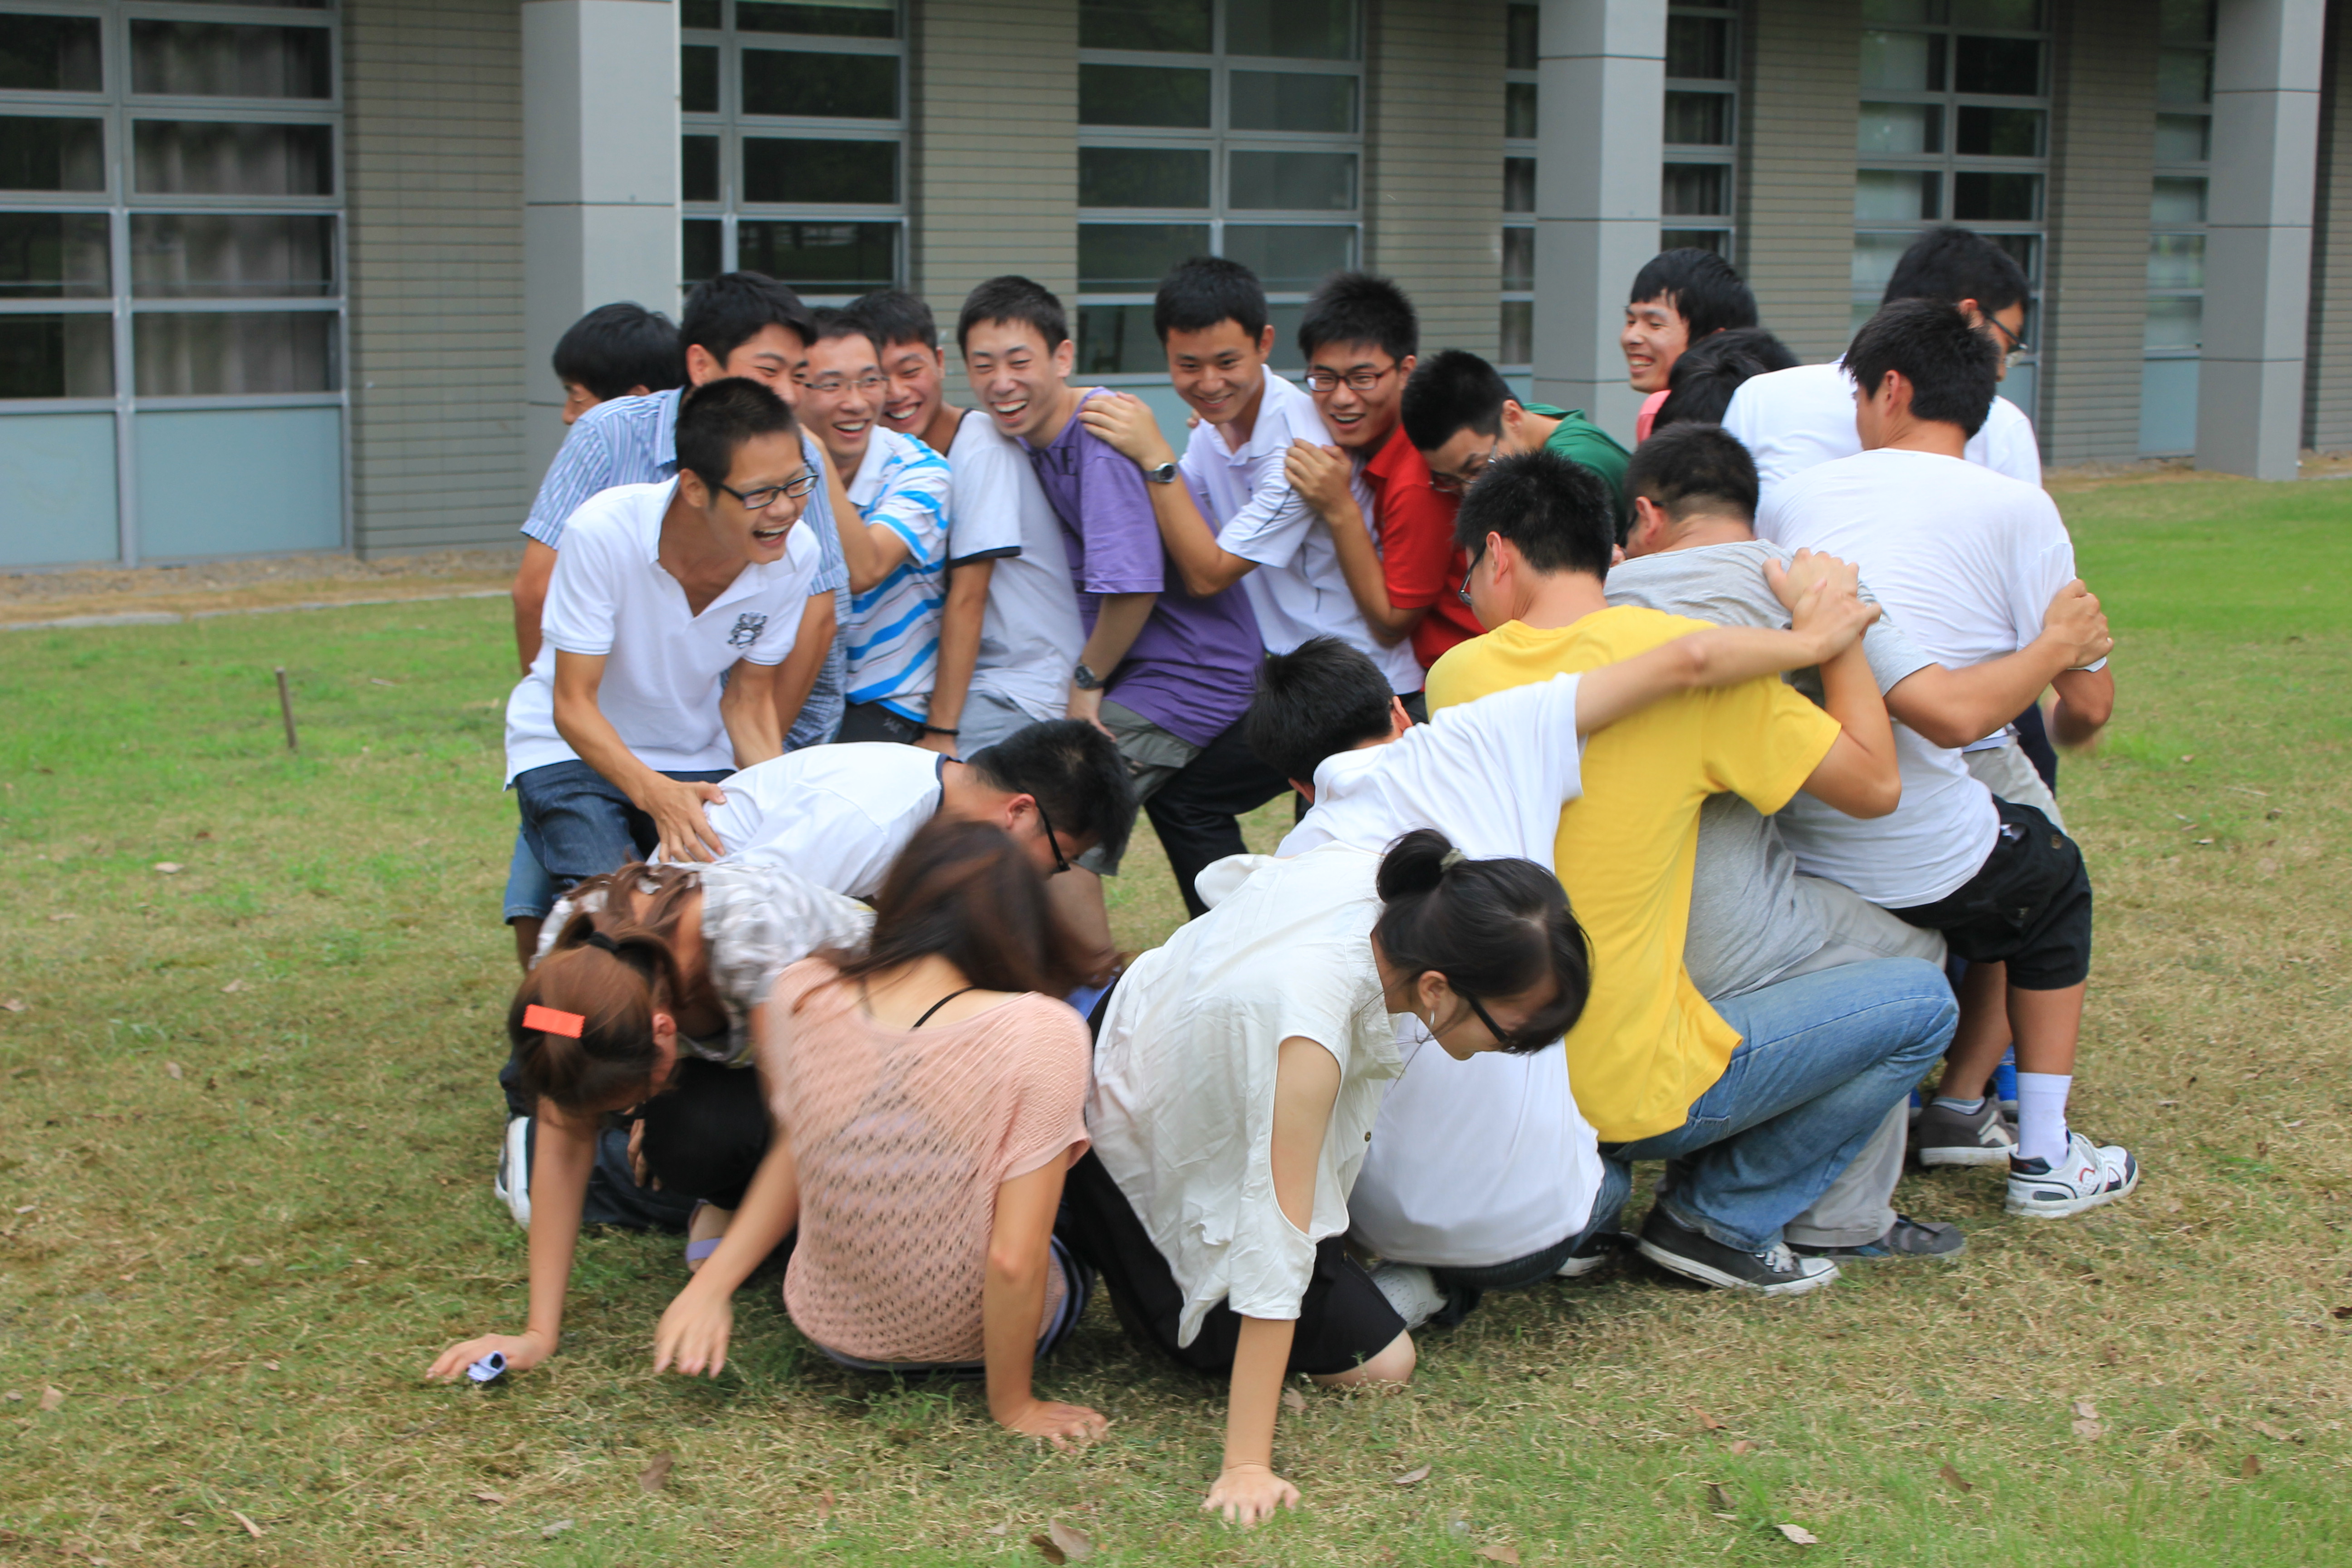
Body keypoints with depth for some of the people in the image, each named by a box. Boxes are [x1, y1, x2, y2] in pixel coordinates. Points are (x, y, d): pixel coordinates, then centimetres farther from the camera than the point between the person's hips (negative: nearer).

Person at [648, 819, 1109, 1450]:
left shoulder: (800, 996, -12)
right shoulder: (1042, 1033, -25)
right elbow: (1015, 1261, -23)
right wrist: (1013, 1406, -10)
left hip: (836, 1329, 4)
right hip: (977, 1342, -4)